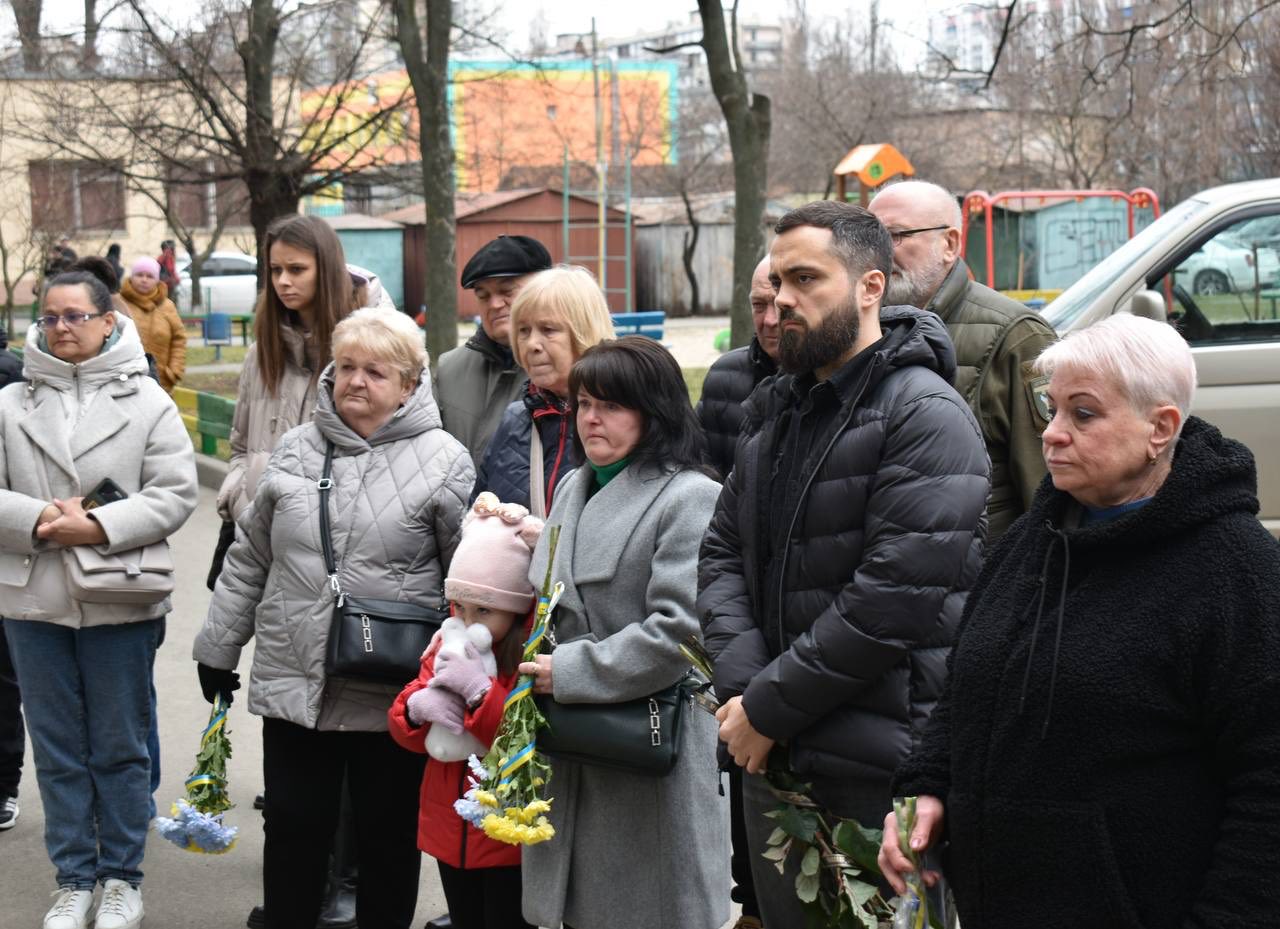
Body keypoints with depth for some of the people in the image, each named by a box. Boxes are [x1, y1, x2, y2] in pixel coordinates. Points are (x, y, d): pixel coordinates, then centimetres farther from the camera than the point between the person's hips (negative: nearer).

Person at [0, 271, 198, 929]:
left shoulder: (147, 403, -1)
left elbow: (175, 492, -7)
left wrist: (100, 527, -19)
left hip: (121, 603, -2)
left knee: (119, 748, 8)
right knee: (57, 750, 10)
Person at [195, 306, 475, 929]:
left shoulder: (443, 461, -5)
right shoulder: (295, 451, 6)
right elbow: (249, 559, 14)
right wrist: (219, 645, 16)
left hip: (392, 696, -3)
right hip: (293, 684, 3)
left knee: (388, 835, 11)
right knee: (293, 829, 10)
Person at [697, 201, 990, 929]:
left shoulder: (924, 416, -13)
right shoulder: (777, 412, 13)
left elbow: (896, 601, -21)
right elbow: (723, 554, 10)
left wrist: (768, 707, -16)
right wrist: (742, 687, -7)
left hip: (876, 774, -7)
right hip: (772, 759, 7)